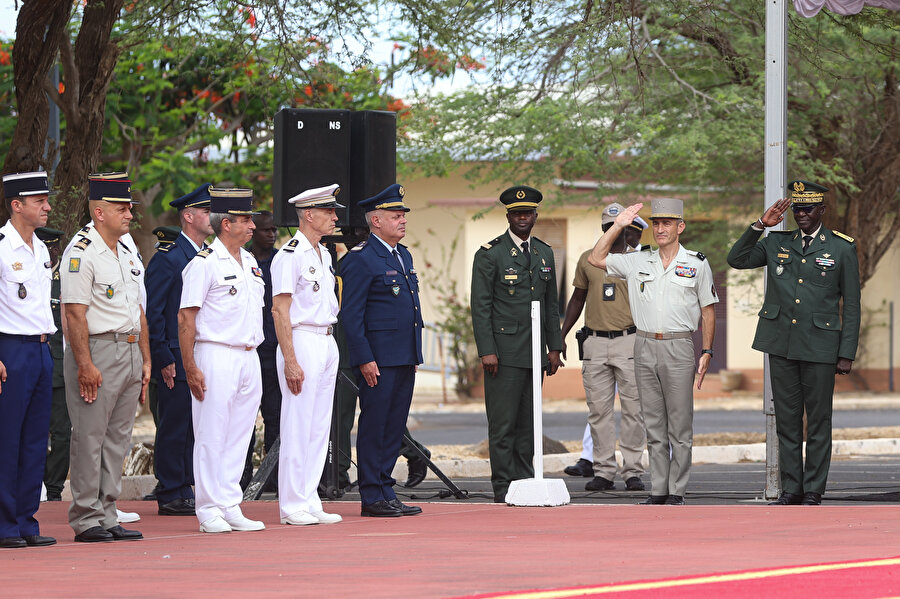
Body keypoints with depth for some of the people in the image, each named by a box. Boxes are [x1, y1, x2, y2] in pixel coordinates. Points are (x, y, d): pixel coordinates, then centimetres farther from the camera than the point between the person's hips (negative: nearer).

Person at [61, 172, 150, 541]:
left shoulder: (128, 257, 17)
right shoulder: (81, 254, -10)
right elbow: (75, 313, -16)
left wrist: (145, 360, 16)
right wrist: (85, 365, -20)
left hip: (130, 353, 9)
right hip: (98, 353, -8)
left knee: (117, 438, 9)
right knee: (89, 437, -5)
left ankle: (107, 516, 13)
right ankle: (86, 520, -2)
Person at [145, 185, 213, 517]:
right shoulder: (167, 258, -9)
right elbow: (152, 312, -11)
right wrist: (164, 360, -14)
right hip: (177, 360, -8)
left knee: (196, 425, 8)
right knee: (174, 426, -4)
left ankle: (187, 489, 14)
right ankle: (170, 497, 0)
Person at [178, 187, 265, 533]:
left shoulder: (249, 262, 15)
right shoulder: (204, 263, -9)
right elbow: (186, 317, -12)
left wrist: (254, 353, 16)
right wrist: (190, 369, -16)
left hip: (249, 358, 8)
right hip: (216, 357, -8)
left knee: (239, 437, 8)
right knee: (212, 436, -4)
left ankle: (230, 507, 13)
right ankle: (209, 510, 0)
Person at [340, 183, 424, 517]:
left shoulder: (404, 256, 17)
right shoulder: (361, 259, -10)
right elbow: (350, 315, -13)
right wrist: (365, 359, -18)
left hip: (405, 360, 9)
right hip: (378, 360, -9)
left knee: (394, 427, 10)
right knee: (374, 426, -4)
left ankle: (386, 493, 14)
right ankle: (372, 498, -1)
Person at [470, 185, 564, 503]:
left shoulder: (544, 254, 14)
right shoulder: (490, 254, -3)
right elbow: (480, 306, -7)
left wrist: (554, 347, 12)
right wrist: (486, 351, -14)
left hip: (535, 352, 5)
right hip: (504, 351, -5)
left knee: (528, 421, 7)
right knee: (503, 422, -5)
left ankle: (525, 480, 12)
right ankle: (503, 486, -3)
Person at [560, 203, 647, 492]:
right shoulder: (587, 259, 11)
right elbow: (578, 298, 17)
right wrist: (560, 335, 10)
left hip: (630, 340, -2)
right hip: (595, 341, 2)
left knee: (632, 408, -3)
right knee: (599, 409, 1)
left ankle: (632, 471, 1)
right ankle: (603, 471, 4)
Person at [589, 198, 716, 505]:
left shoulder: (697, 264, 3)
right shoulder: (638, 262, 10)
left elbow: (708, 310, 6)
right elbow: (595, 258, 11)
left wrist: (707, 352, -2)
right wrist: (618, 225, 5)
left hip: (678, 348, -3)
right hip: (644, 347, 3)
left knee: (680, 426, -3)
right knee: (654, 425, 6)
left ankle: (677, 491, 0)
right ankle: (658, 489, 10)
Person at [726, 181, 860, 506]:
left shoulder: (843, 248, 1)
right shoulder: (777, 243, 10)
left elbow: (851, 305, 1)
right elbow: (736, 259, 7)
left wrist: (847, 354, -4)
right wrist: (761, 225, -3)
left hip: (820, 345, -3)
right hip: (781, 344, 3)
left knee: (819, 420, 1)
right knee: (786, 419, 5)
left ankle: (814, 490, 7)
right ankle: (791, 488, 11)